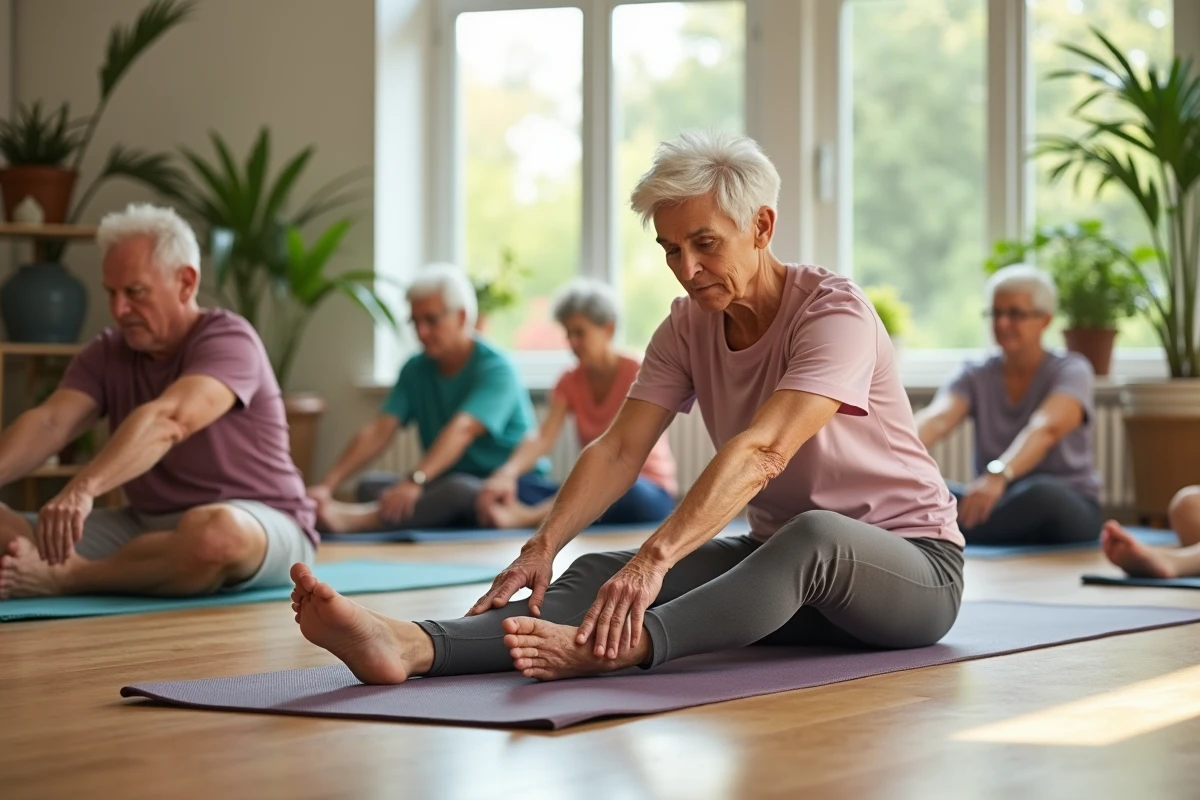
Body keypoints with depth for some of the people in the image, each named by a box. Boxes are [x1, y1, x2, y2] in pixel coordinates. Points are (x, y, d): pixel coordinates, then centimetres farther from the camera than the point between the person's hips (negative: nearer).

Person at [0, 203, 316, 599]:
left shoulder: (227, 340, -14)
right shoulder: (106, 354, 6)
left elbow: (167, 419, -32)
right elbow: (50, 423, -12)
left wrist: (82, 488, -48)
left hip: (260, 526, -6)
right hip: (146, 526, 6)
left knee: (216, 532, -42)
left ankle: (69, 577, -31)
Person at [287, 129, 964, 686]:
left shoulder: (834, 313, -20)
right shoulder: (688, 327, 2)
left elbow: (761, 452, -35)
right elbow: (621, 449, -10)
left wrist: (655, 559, -47)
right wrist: (543, 547, -27)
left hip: (912, 565, -6)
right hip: (778, 559, 6)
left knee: (812, 537, -42)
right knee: (599, 573, -18)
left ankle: (614, 648, -62)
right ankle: (413, 647, -42)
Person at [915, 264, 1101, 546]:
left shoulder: (1071, 371, -5)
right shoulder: (975, 376, 6)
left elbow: (1046, 428, -27)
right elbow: (937, 418, -16)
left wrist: (999, 474, -48)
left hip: (1067, 512, -3)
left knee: (1041, 493, -40)